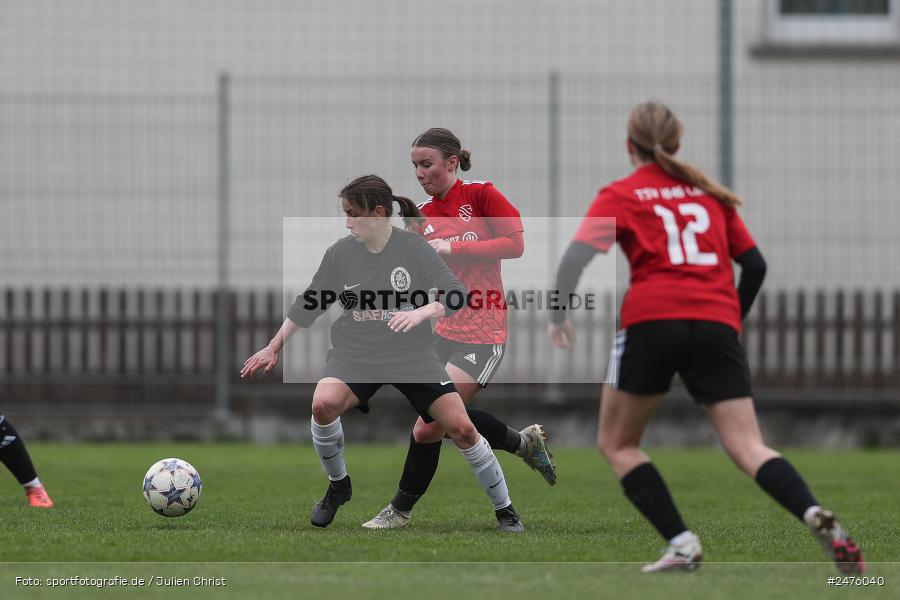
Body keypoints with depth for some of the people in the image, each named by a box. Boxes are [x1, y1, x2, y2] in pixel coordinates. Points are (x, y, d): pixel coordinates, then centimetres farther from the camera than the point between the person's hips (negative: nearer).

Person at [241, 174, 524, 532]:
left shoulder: (413, 247, -10)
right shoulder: (340, 253, -2)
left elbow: (456, 295, -14)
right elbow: (307, 305, 10)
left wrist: (421, 312, -33)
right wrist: (274, 348, 15)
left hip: (412, 355, -1)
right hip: (355, 355, 1)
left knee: (461, 427, -11)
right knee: (323, 404, -29)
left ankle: (505, 511, 9)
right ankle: (338, 486, -3)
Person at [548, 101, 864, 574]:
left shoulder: (620, 195, 10)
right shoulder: (710, 194, 20)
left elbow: (576, 256, -4)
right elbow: (754, 264, 19)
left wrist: (558, 313, 9)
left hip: (652, 321, -3)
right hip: (717, 324, 3)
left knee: (616, 443, 14)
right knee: (748, 447, -3)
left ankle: (681, 543, -1)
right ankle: (817, 518, -30)